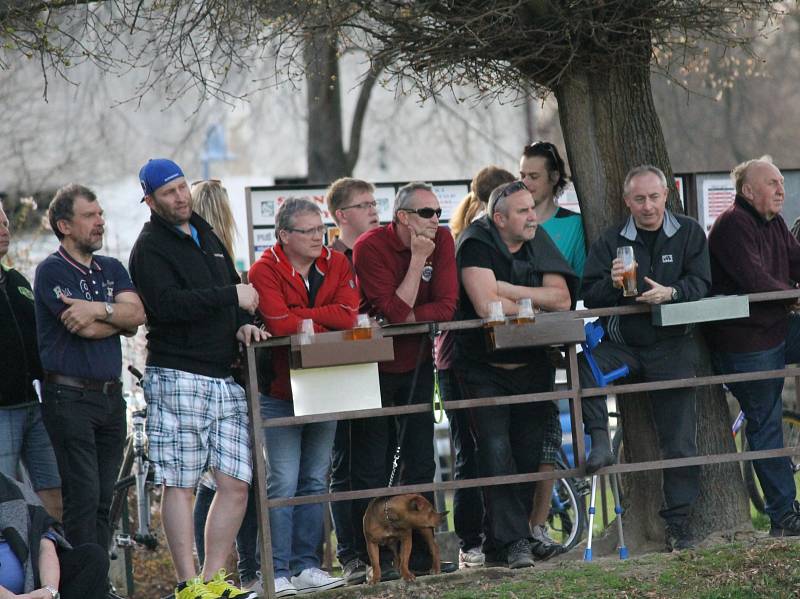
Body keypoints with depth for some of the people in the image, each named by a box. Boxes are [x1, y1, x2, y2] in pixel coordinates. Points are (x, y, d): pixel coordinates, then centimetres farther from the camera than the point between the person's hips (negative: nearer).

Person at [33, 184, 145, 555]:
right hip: (70, 396, -7)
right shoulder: (52, 271, -5)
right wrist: (119, 315, 0)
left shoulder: (112, 270, 17)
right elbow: (87, 329, -15)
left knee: (103, 501, 7)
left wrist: (101, 309, -14)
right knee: (83, 498, -10)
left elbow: (137, 314, -1)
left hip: (111, 396, 7)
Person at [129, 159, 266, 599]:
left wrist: (243, 322, 9)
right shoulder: (150, 248, -4)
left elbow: (235, 288, 30)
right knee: (180, 484, -4)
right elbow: (168, 303, -20)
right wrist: (231, 295, -18)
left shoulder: (205, 235, 20)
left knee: (235, 483, 2)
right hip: (177, 376, -7)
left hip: (224, 378, 7)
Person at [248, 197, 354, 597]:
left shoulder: (337, 265, 4)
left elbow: (348, 314, -10)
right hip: (280, 392, -5)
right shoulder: (265, 270, -10)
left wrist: (301, 317, -16)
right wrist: (325, 322, -11)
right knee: (283, 483, -6)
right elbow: (279, 324, -23)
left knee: (315, 481, 8)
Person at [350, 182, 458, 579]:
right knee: (372, 467, -1)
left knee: (420, 462, 9)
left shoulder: (442, 241, -4)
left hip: (416, 363, 5)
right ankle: (373, 558, 2)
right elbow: (394, 310, -26)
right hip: (374, 364, -5)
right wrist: (418, 259, -24)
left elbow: (446, 306, -11)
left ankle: (421, 553, 15)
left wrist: (408, 316, -22)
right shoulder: (371, 248, -18)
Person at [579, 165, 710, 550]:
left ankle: (678, 522, 3)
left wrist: (670, 292, -23)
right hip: (623, 343, 1)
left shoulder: (689, 234, 6)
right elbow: (589, 295, 1)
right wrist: (611, 283, -21)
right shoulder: (610, 241, 6)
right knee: (584, 368, -32)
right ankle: (599, 443, -25)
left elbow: (700, 283, -3)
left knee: (679, 438, -3)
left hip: (672, 345, -1)